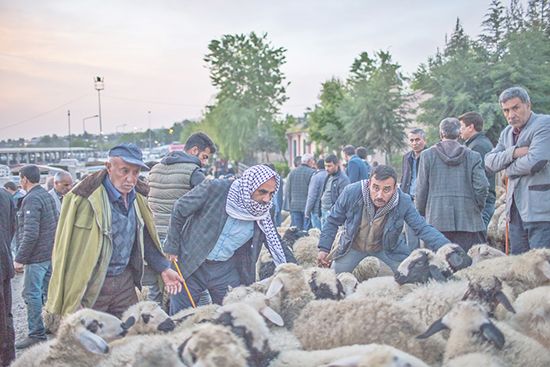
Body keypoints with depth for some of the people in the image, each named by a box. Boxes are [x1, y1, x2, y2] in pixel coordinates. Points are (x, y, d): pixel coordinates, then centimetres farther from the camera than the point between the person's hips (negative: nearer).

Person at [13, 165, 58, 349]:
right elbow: (57, 224, 18)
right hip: (51, 253, 9)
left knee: (31, 294, -2)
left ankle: (36, 334, 1)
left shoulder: (31, 199, -17)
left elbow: (30, 234, -23)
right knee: (47, 291, 16)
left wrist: (20, 258, -18)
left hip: (36, 257, -9)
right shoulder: (48, 196, 11)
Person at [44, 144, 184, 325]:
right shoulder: (86, 198, -19)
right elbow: (67, 249, -16)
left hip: (125, 282, 6)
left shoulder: (137, 198, 3)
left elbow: (144, 239, 17)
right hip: (90, 287, -6)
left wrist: (164, 268, 8)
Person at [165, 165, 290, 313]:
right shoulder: (214, 188, -19)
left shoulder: (262, 216, -9)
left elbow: (279, 248, 0)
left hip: (226, 271, 3)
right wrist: (172, 248, -3)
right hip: (189, 264, -2)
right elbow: (179, 210, -8)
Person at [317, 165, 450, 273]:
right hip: (353, 246, 0)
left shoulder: (404, 202, -28)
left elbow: (423, 228, -24)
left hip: (388, 247, 0)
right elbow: (333, 221, -13)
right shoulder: (351, 193, -28)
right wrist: (324, 248, -14)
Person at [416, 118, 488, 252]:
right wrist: (478, 207, 13)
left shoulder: (427, 155, 3)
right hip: (467, 220, 0)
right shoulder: (473, 156, 3)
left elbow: (422, 188, 3)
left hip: (437, 221, 0)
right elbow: (482, 186, -3)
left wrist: (421, 213, 13)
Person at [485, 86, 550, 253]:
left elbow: (534, 162, -19)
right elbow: (490, 162, 6)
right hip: (516, 210, 7)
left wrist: (509, 169, -1)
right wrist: (513, 152, -11)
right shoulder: (507, 133, 18)